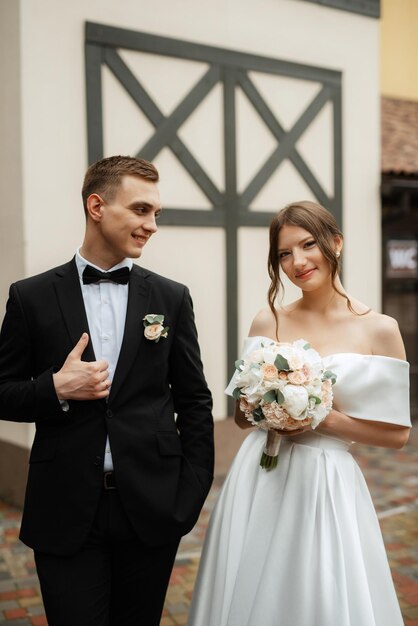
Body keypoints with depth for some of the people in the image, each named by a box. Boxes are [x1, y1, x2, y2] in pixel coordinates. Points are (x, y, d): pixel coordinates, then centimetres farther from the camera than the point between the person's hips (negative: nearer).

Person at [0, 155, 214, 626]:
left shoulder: (171, 298, 3)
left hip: (151, 511, 2)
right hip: (66, 514, -1)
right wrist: (57, 388, -15)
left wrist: (192, 494, 1)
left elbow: (194, 401, 6)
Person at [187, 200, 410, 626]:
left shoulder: (379, 330, -5)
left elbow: (396, 433, -3)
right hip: (257, 482, 3)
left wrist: (321, 418, -13)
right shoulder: (267, 322, 2)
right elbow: (241, 415, 9)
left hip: (326, 484, -2)